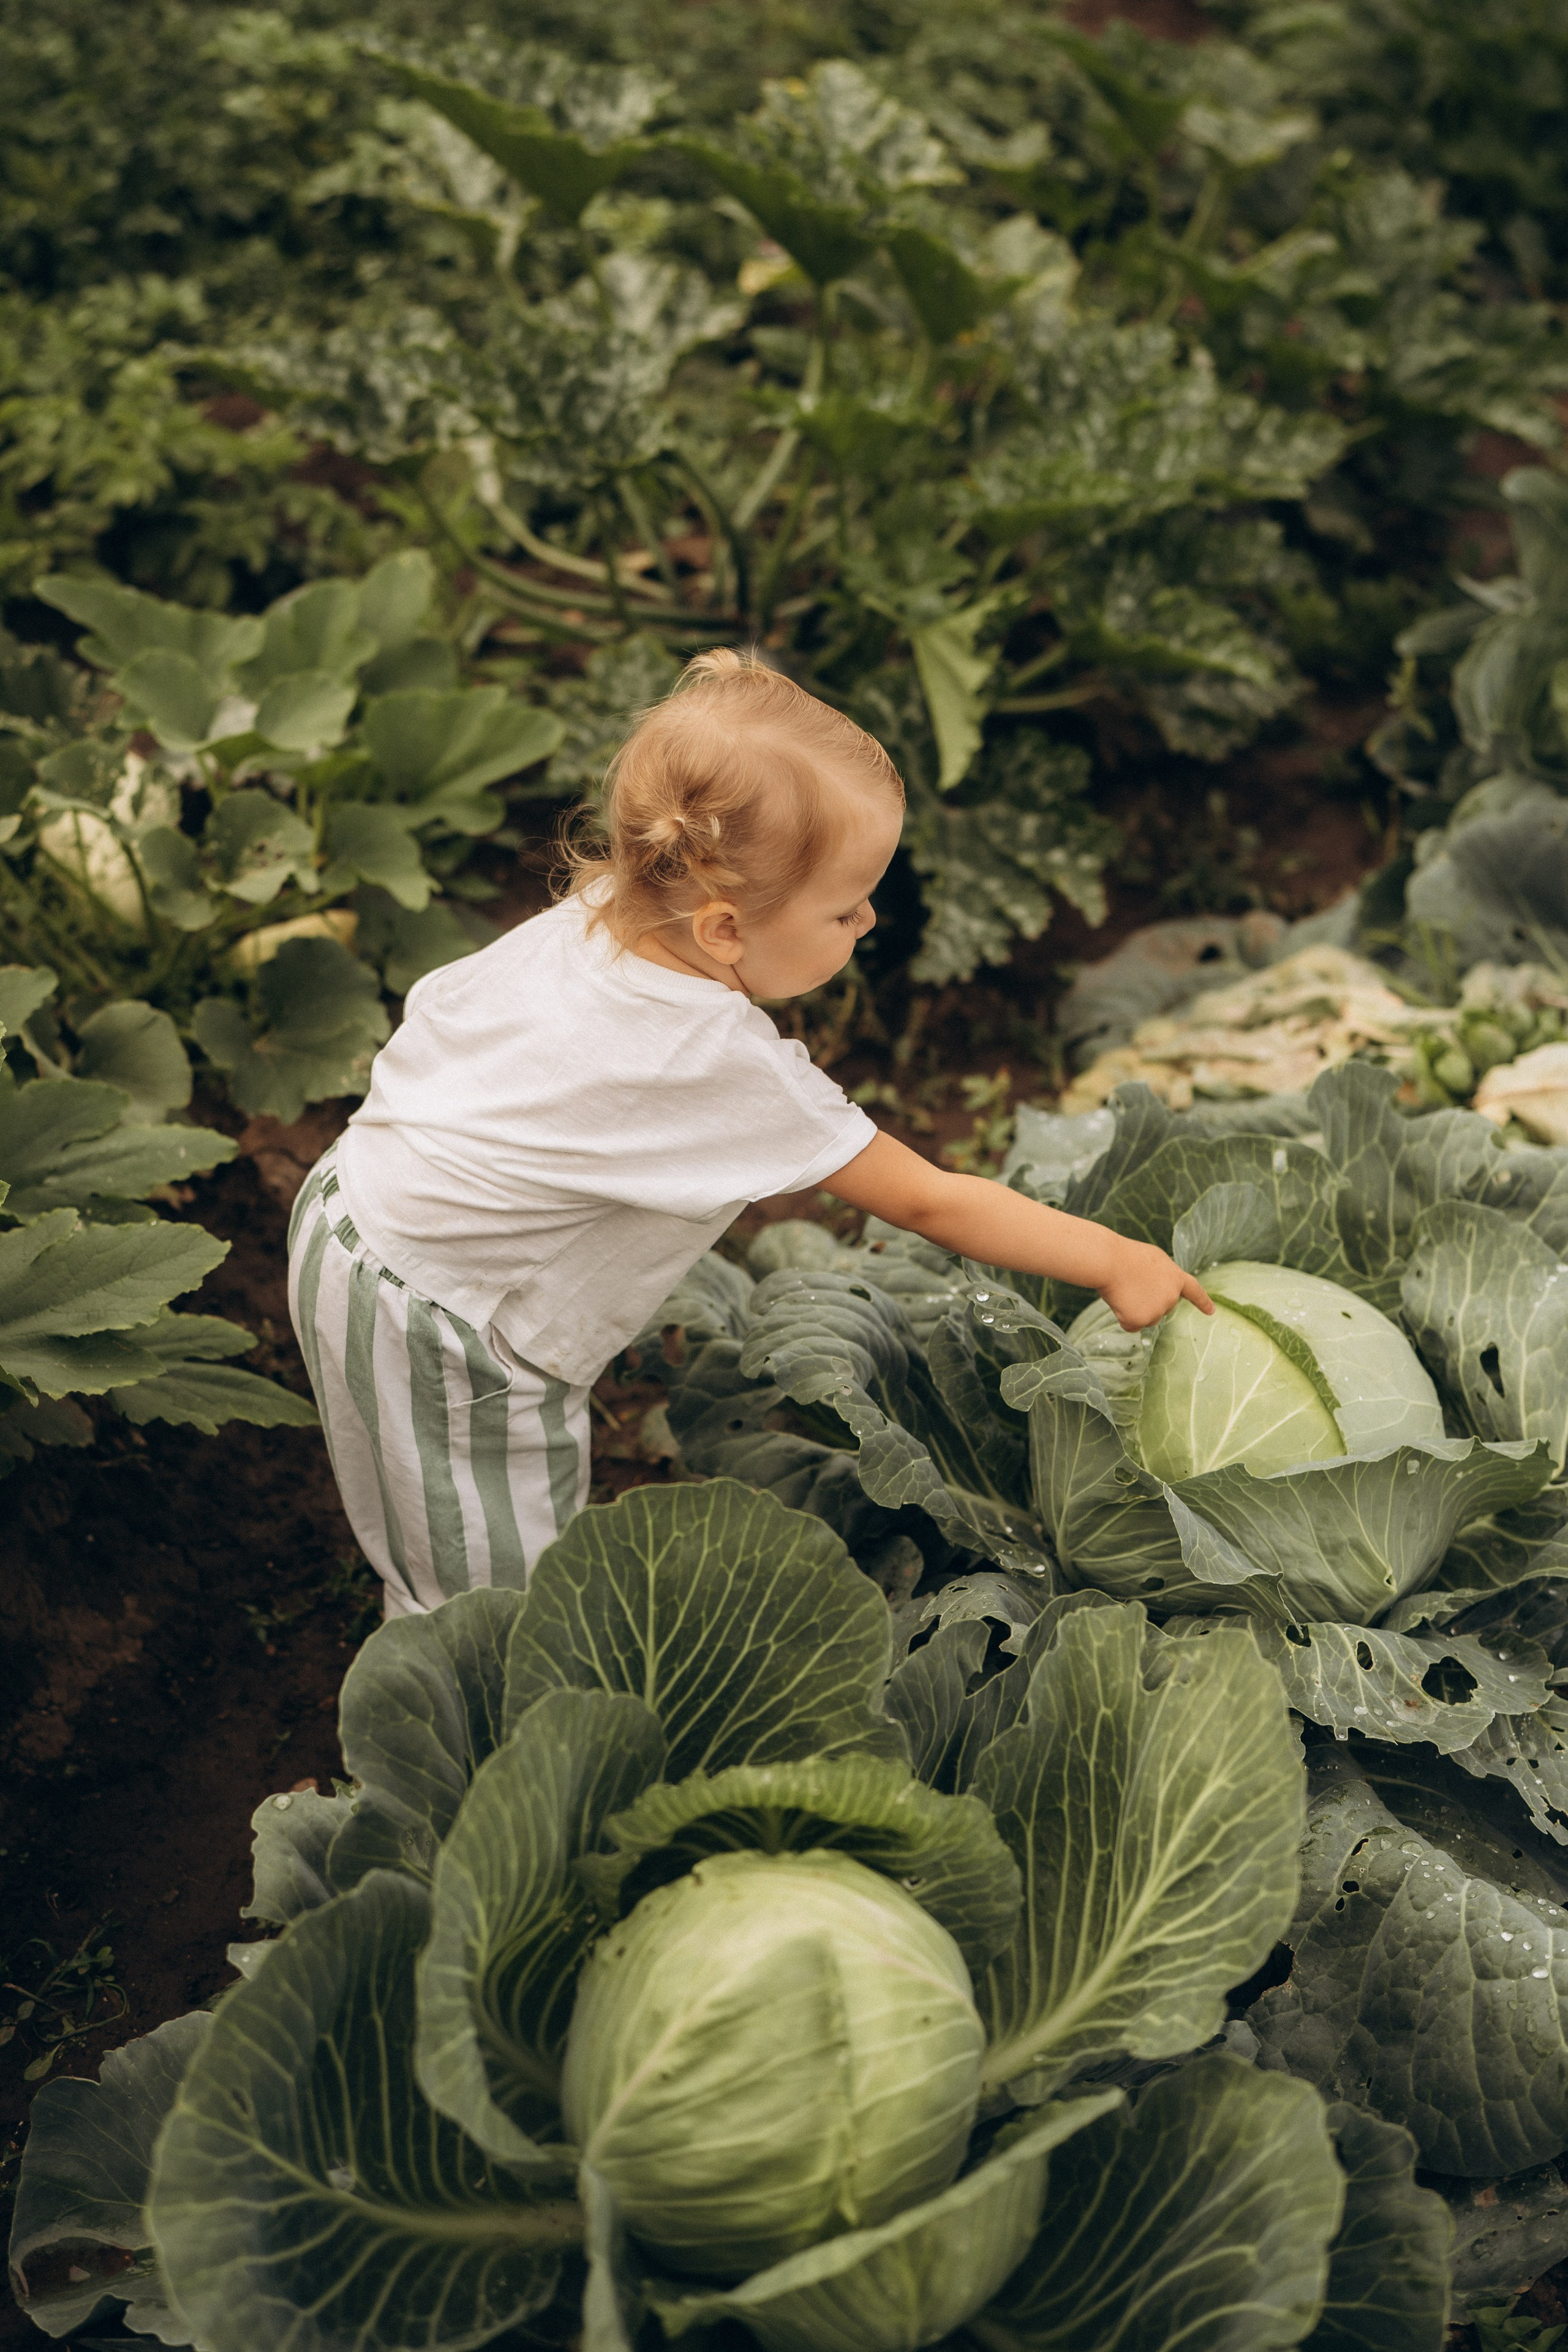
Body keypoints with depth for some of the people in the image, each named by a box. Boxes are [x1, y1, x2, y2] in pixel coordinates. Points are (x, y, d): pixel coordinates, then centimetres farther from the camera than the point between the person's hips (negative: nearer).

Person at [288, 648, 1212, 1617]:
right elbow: (927, 1201, -21)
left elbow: (438, 1002, 9)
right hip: (441, 1340, -8)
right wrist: (1114, 1260, -10)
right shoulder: (727, 1067, -29)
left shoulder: (588, 918, -7)